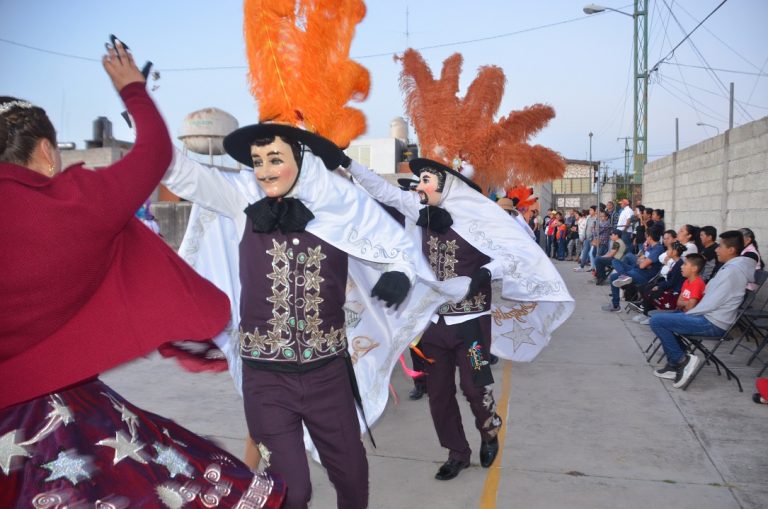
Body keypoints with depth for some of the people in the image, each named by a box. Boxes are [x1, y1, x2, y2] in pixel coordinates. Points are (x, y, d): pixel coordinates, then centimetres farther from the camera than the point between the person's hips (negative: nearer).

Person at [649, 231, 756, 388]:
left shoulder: (731, 270, -19)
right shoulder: (733, 267, 12)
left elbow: (712, 303, -22)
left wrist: (687, 314, -8)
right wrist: (688, 312, 8)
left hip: (712, 323, -11)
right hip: (711, 317, 11)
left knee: (657, 321, -17)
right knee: (665, 318, 20)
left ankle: (682, 360, -5)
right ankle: (674, 365, 14)